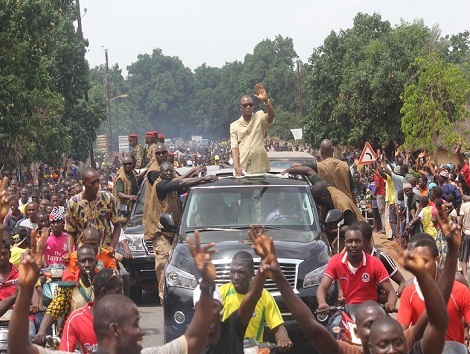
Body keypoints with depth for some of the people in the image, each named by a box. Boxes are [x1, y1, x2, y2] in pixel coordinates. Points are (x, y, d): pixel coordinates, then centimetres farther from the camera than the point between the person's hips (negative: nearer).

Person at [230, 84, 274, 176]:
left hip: (259, 168, -1)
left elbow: (271, 116, -14)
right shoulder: (234, 126, 11)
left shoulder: (259, 118, 8)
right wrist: (236, 166, -14)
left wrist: (266, 100, -33)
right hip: (242, 169, 1)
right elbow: (234, 147, 1)